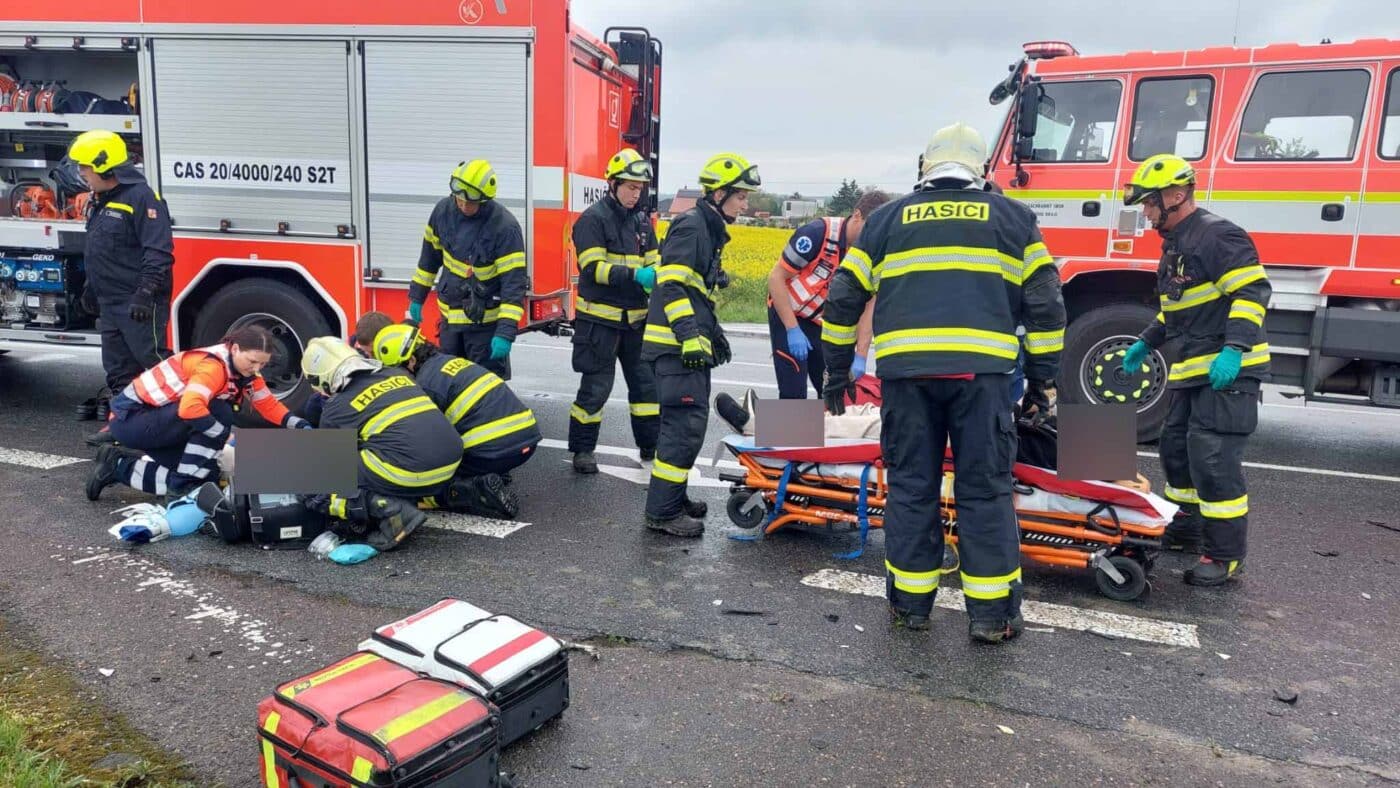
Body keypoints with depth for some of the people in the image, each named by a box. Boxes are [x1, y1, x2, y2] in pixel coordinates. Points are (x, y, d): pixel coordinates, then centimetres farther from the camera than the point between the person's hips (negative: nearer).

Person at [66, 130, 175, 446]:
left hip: (139, 304, -9)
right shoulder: (100, 201, 17)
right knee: (117, 367, 13)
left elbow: (158, 252, -22)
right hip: (110, 302, 10)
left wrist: (145, 293, -26)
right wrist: (90, 288, 27)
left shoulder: (141, 197, -14)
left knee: (154, 362, -8)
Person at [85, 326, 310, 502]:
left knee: (207, 477, 0)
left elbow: (269, 405, 0)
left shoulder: (243, 370, -2)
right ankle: (182, 488, -18)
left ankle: (117, 466, 13)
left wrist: (301, 426, -15)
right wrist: (229, 440, -35)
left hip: (158, 419, 9)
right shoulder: (212, 365, -28)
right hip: (129, 417, -9)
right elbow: (190, 409, -42)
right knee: (218, 412, -27)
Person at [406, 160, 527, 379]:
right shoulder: (444, 210, -4)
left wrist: (505, 332, -29)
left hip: (485, 322, -6)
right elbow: (430, 254, 10)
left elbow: (514, 281, -24)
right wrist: (416, 296, 13)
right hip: (450, 316, 6)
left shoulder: (505, 227, -23)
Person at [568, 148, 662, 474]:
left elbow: (653, 263, 12)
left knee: (645, 380, 10)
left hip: (636, 317, 6)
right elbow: (593, 268, -18)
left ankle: (650, 444, 23)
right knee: (596, 386, -1)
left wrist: (656, 276, -12)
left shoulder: (641, 221, 11)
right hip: (600, 317, -6)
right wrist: (634, 274, -28)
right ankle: (582, 448, 14)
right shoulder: (593, 219, -8)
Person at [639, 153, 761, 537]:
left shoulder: (709, 229, 19)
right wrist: (689, 335, -26)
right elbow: (671, 284, -20)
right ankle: (661, 511, -4)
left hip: (690, 344, 10)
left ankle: (673, 496, 26)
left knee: (687, 422, 15)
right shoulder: (691, 225, -11)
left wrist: (713, 332, 28)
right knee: (686, 424, -10)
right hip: (677, 344, -10)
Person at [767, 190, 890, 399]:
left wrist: (860, 357, -19)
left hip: (823, 323, 5)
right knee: (793, 393, -11)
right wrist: (793, 330, -23)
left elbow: (868, 307, -8)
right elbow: (776, 278, -20)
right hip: (787, 314, -5)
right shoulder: (818, 233, -25)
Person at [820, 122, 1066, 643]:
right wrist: (1042, 377, 18)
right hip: (982, 369, -1)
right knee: (985, 488, 5)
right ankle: (992, 613, 9)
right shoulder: (1013, 217, 17)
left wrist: (837, 371, 22)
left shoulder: (886, 219, 18)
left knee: (911, 484, 9)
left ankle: (909, 602, 17)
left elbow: (843, 299, 16)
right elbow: (1045, 302, 13)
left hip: (904, 369, 1)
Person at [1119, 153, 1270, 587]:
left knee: (1213, 459, -11)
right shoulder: (1176, 243, 17)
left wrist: (1234, 349, -29)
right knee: (1177, 448, 17)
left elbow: (1254, 290, -21)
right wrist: (1146, 342, 25)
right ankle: (1189, 528, 33)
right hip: (1192, 370, 11)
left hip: (1228, 369, -11)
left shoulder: (1217, 234, -14)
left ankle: (1225, 554, -2)